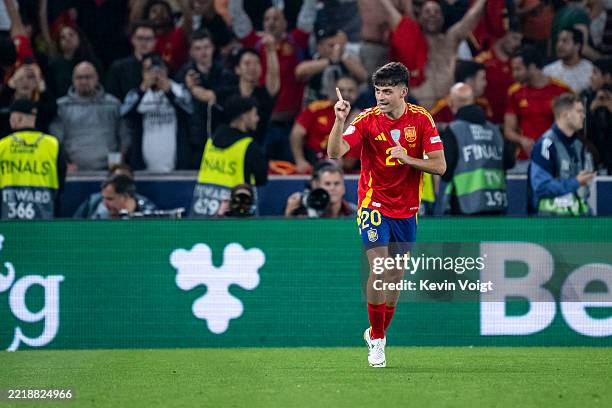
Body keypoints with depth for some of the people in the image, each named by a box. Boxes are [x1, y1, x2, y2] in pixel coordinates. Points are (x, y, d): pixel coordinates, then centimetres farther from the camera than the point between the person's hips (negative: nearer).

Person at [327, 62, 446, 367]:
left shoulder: (421, 119, -5)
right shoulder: (367, 120, -10)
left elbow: (439, 166, -7)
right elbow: (335, 153, -22)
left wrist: (408, 159, -21)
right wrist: (340, 121, -36)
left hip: (406, 210, 3)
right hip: (374, 204, -3)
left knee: (395, 276, 9)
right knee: (378, 268, -18)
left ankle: (378, 333, 29)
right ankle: (376, 339, -6)